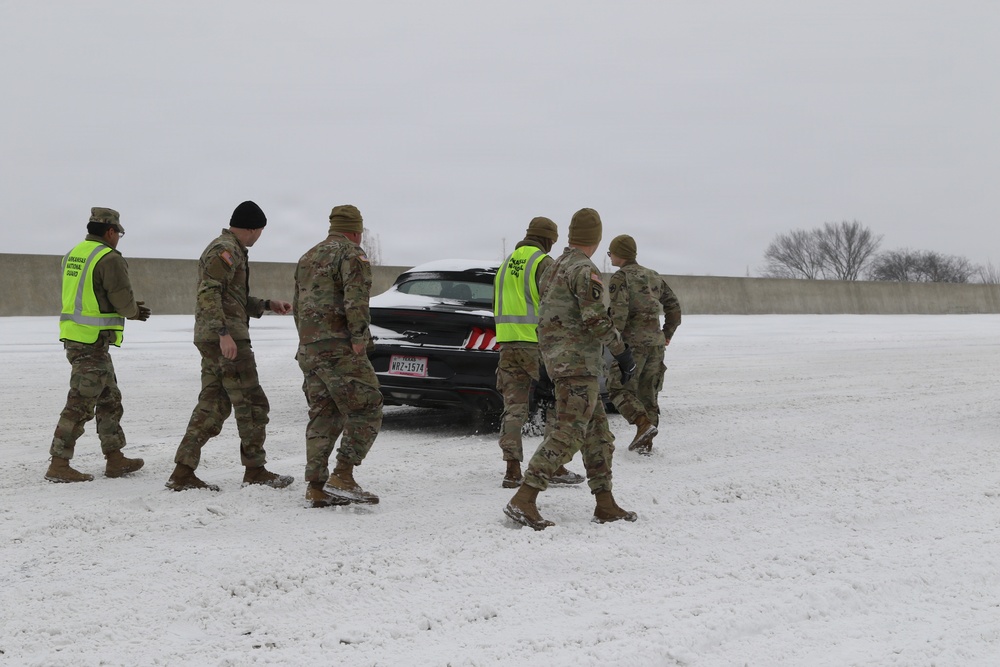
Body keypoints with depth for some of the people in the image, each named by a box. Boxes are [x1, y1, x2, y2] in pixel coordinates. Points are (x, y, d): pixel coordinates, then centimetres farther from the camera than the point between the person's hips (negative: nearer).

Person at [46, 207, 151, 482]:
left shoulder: (73, 254, 14)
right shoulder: (109, 258, -14)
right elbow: (123, 301, -15)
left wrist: (132, 309, 17)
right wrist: (133, 310, 10)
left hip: (74, 336, 9)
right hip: (93, 339, -9)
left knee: (109, 399, 16)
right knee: (80, 404, -5)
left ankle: (115, 459, 22)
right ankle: (59, 465, -2)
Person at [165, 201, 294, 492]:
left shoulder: (230, 250, 22)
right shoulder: (225, 250, -11)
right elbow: (209, 293, -21)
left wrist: (267, 304, 26)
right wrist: (223, 332, -27)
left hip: (212, 339, 10)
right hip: (227, 338, -10)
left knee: (212, 406, 8)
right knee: (251, 404, -1)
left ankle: (183, 473, 4)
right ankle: (255, 470, 7)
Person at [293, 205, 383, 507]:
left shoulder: (308, 258, 21)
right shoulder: (352, 255, -5)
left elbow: (297, 305, 25)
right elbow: (356, 301, -19)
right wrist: (359, 340, -18)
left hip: (309, 351, 8)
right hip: (340, 349, -8)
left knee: (323, 418, 11)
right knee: (365, 413, -4)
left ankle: (316, 488, 8)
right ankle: (342, 478, -13)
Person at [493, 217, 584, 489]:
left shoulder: (507, 264, 17)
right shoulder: (544, 263, -7)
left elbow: (496, 306, 23)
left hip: (508, 344, 6)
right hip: (538, 342, -6)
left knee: (514, 407, 6)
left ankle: (512, 471, 2)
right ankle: (555, 468, 4)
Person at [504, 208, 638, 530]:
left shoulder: (555, 268, 15)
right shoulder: (584, 270, -13)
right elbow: (596, 320, -19)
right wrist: (623, 353, -10)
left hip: (557, 358, 10)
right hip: (578, 362, -10)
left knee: (598, 433, 12)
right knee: (567, 433, -12)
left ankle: (606, 505, 14)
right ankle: (523, 500, -17)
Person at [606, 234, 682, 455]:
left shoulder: (620, 278, -6)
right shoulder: (653, 277, 16)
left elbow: (619, 312, -18)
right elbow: (673, 306, 18)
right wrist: (668, 334, 25)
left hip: (633, 341, -7)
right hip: (656, 342, 7)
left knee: (619, 388, 2)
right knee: (647, 392, 12)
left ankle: (644, 424, -18)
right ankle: (645, 442, 11)